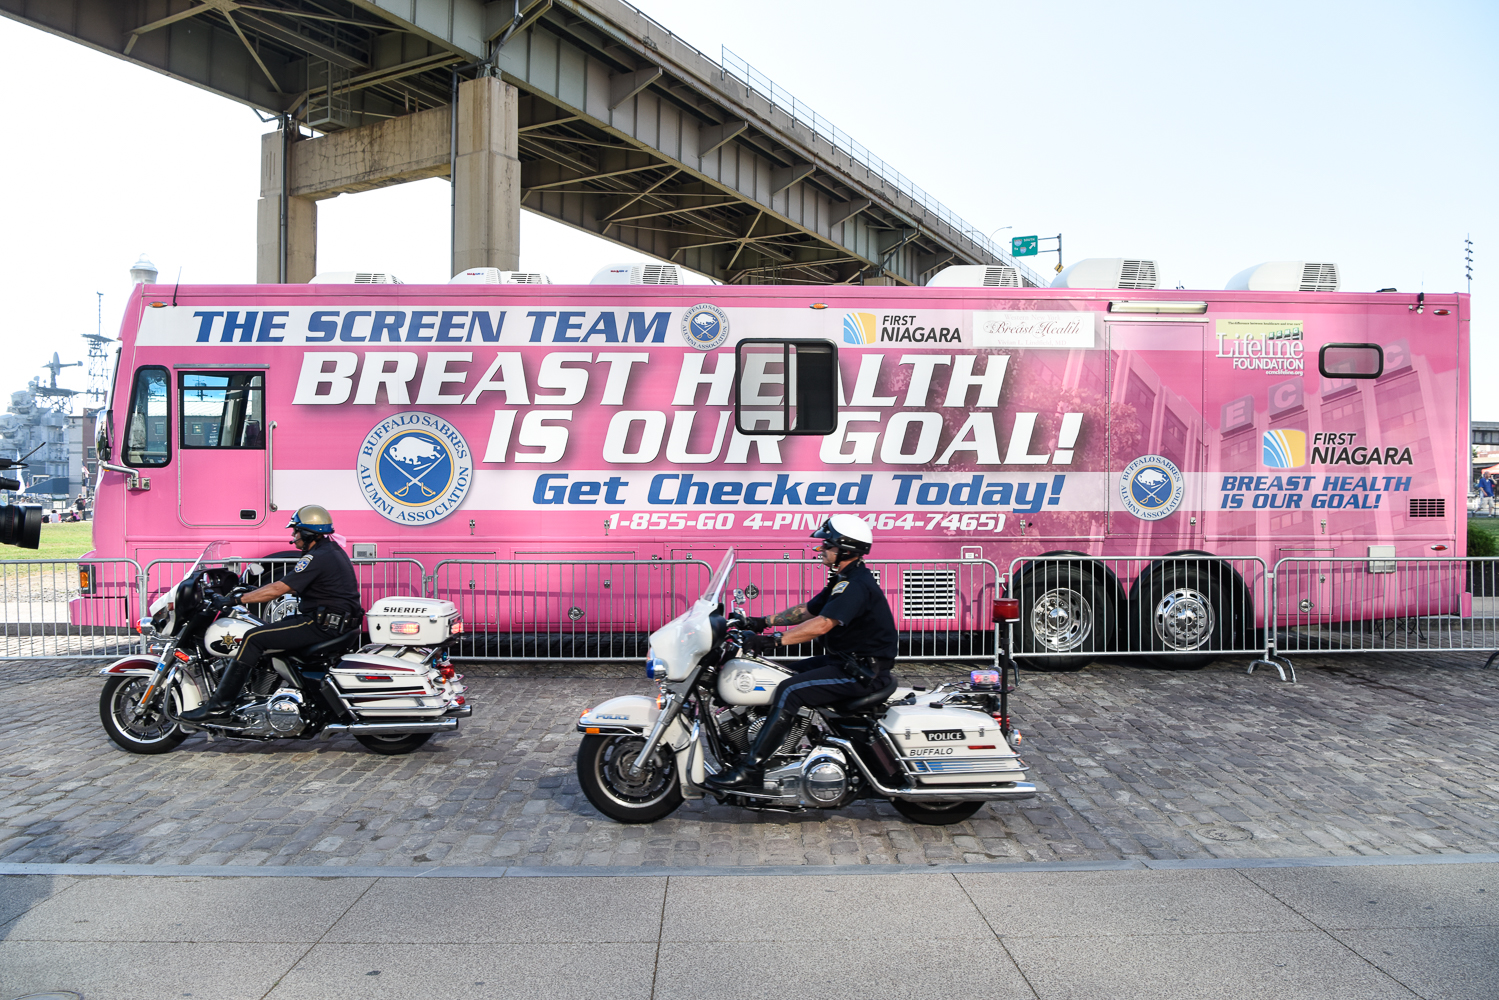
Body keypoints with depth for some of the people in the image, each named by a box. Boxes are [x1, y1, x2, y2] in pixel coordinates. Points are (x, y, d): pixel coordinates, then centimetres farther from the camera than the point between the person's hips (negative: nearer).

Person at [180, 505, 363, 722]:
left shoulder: (317, 557, -16)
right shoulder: (333, 550, 15)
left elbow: (277, 590, -19)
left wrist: (234, 600, -13)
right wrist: (256, 590, 27)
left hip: (322, 625, -10)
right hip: (339, 621, 10)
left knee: (254, 638, -8)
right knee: (274, 627, 24)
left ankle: (220, 704, -7)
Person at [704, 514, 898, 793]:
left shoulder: (856, 585, -20)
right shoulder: (844, 580, 14)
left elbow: (821, 624, -32)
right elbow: (807, 610, 18)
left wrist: (775, 641, -33)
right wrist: (764, 621, 10)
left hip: (863, 671, -11)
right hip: (844, 660, 11)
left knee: (790, 691, -22)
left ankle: (750, 769, -22)